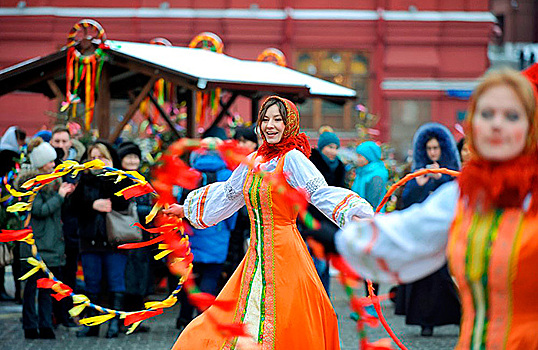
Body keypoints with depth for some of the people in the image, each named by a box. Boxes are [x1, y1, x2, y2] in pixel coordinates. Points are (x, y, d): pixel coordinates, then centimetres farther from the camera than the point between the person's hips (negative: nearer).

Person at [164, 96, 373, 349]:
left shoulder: (292, 158, -9)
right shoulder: (254, 161, 12)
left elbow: (322, 194, -20)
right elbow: (227, 193, 28)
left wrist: (356, 215, -38)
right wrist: (186, 209, 40)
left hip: (284, 255, -7)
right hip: (256, 257, 7)